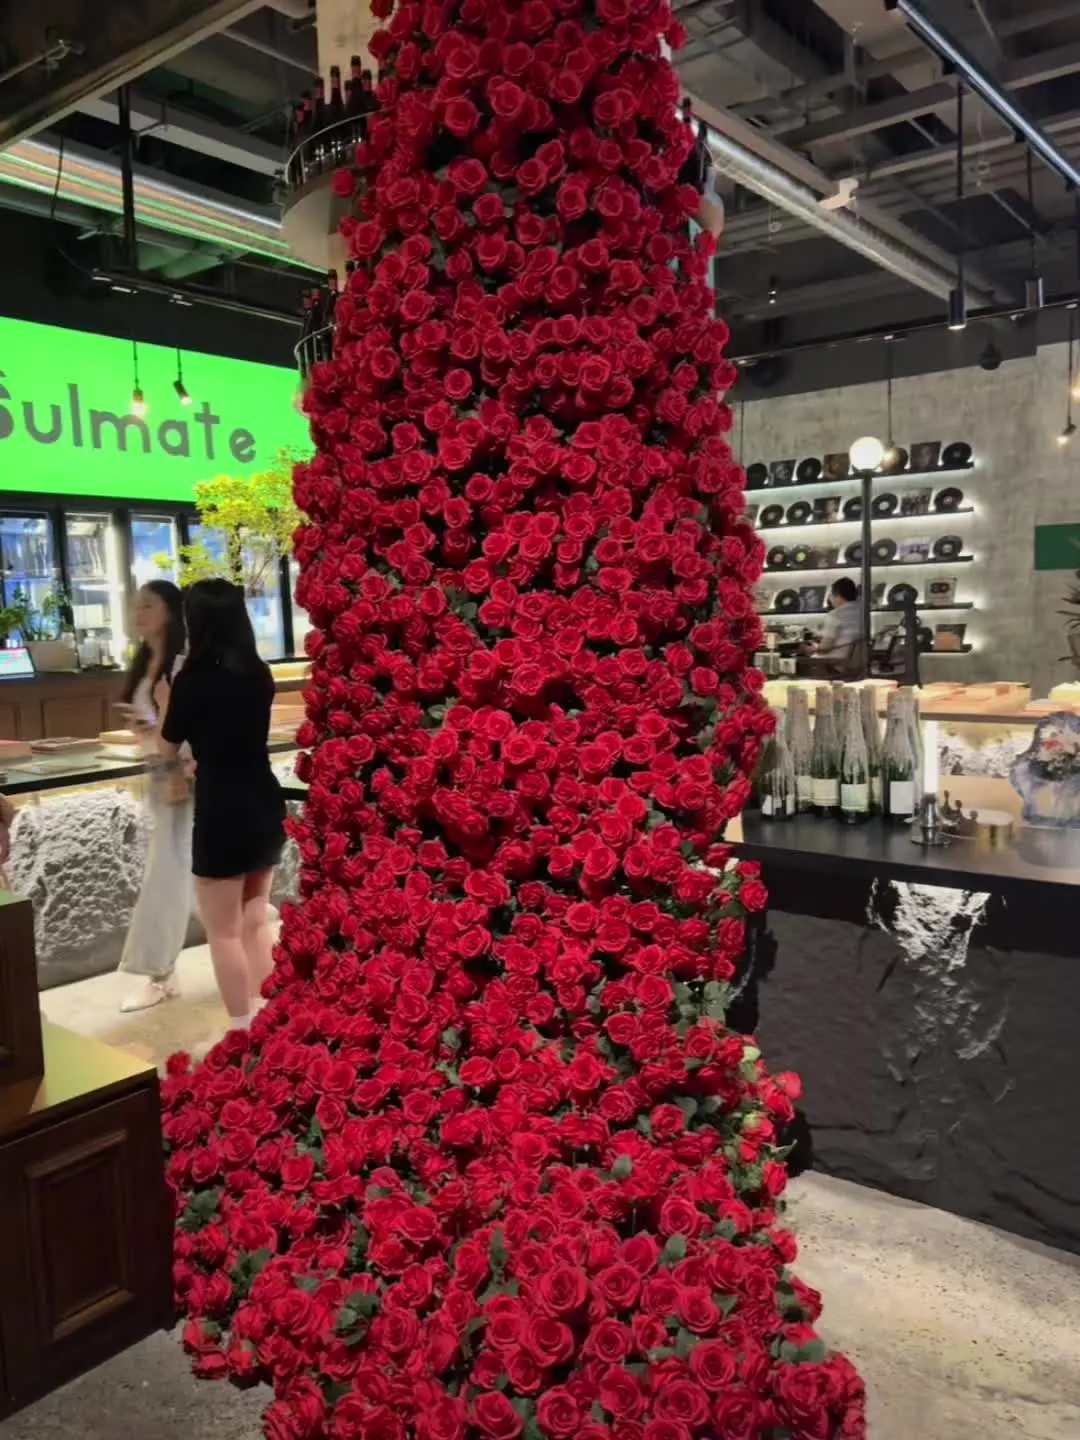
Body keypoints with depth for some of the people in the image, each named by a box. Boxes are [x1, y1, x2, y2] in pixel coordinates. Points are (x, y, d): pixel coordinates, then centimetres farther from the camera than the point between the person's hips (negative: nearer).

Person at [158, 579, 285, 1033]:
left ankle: (244, 1034, 13)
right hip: (266, 806, 6)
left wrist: (170, 694, 15)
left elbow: (169, 750, 3)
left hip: (223, 812, -6)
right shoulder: (260, 674, 4)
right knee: (255, 922, 19)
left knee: (224, 932, 7)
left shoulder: (193, 679, -12)